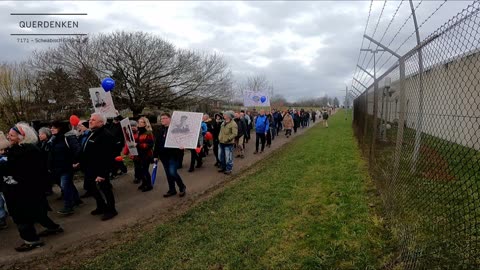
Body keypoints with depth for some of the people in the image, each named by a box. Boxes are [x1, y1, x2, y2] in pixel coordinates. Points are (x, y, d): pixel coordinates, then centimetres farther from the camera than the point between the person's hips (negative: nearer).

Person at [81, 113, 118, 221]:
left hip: (99, 170, -11)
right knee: (91, 187, 21)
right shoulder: (93, 133, 12)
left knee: (105, 189, 4)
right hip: (90, 169, 11)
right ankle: (101, 206, 38)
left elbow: (106, 157, -27)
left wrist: (102, 173, -27)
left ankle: (111, 210, 21)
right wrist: (81, 163, 18)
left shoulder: (105, 135, -22)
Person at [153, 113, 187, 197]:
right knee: (168, 173, 12)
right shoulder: (160, 130, 10)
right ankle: (172, 190, 26)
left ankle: (182, 187, 12)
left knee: (172, 172, -11)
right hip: (163, 155, 6)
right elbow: (156, 143, 12)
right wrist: (155, 155, 10)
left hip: (173, 154, -6)